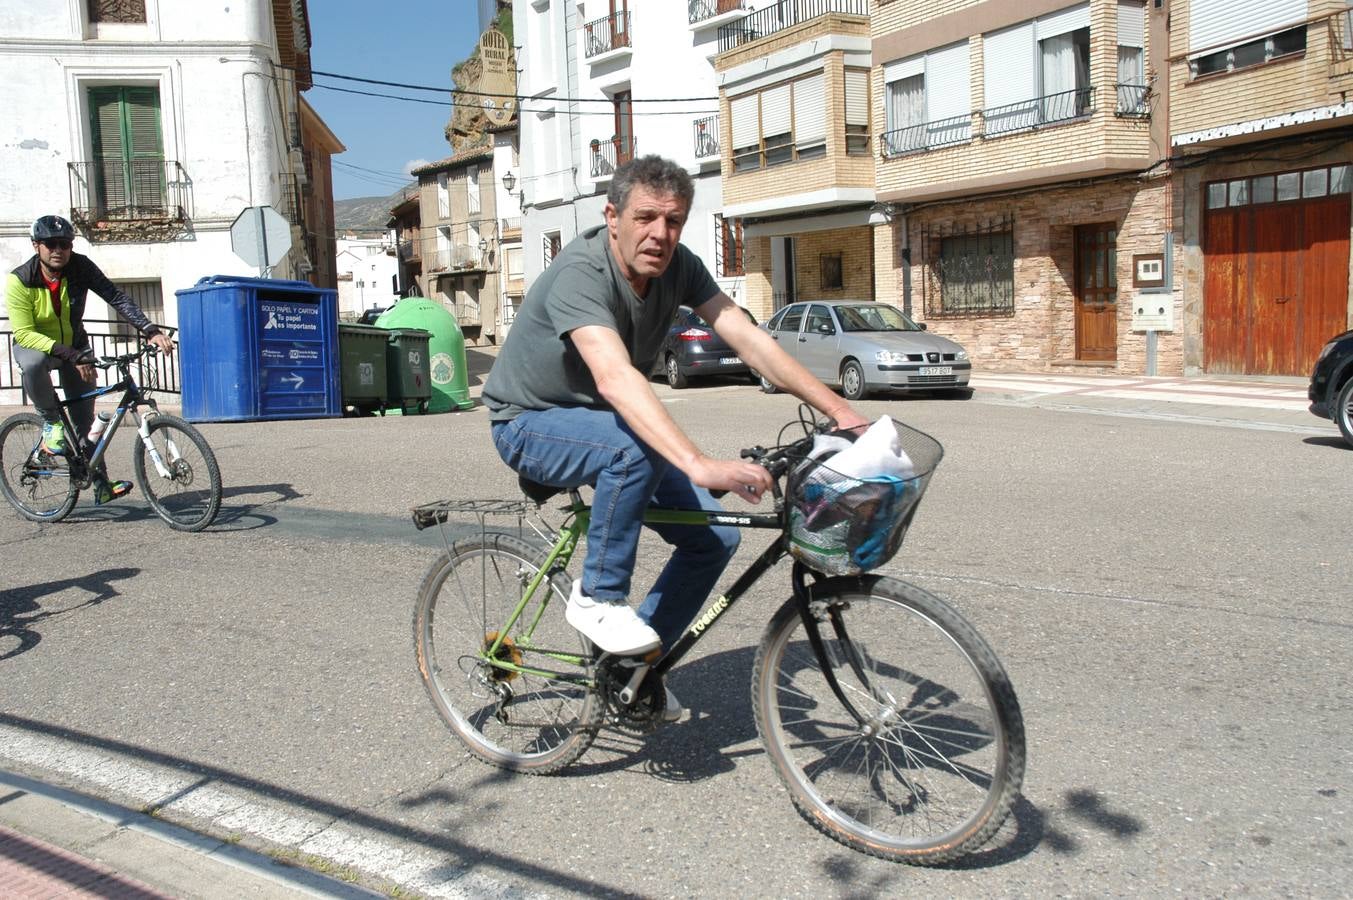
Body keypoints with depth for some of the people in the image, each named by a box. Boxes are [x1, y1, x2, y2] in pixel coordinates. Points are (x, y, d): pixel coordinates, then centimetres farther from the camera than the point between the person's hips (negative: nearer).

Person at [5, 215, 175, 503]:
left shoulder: (80, 267, -19)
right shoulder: (18, 281, -24)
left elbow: (116, 297, -26)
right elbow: (24, 333, -28)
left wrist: (150, 331, -41)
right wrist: (72, 356, -40)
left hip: (74, 345, 2)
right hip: (33, 345, -2)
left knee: (84, 418, -2)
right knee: (33, 363, -39)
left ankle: (101, 485, 2)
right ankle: (51, 423, -15)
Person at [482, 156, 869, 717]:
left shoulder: (678, 265, -10)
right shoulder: (580, 274, -31)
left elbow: (749, 339, -15)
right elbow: (615, 378, -47)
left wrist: (839, 409, -23)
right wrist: (701, 467, -58)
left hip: (605, 420, 7)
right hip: (530, 424, -7)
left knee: (714, 538, -5)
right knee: (636, 447, -38)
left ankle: (633, 665, 12)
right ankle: (596, 598, -17)